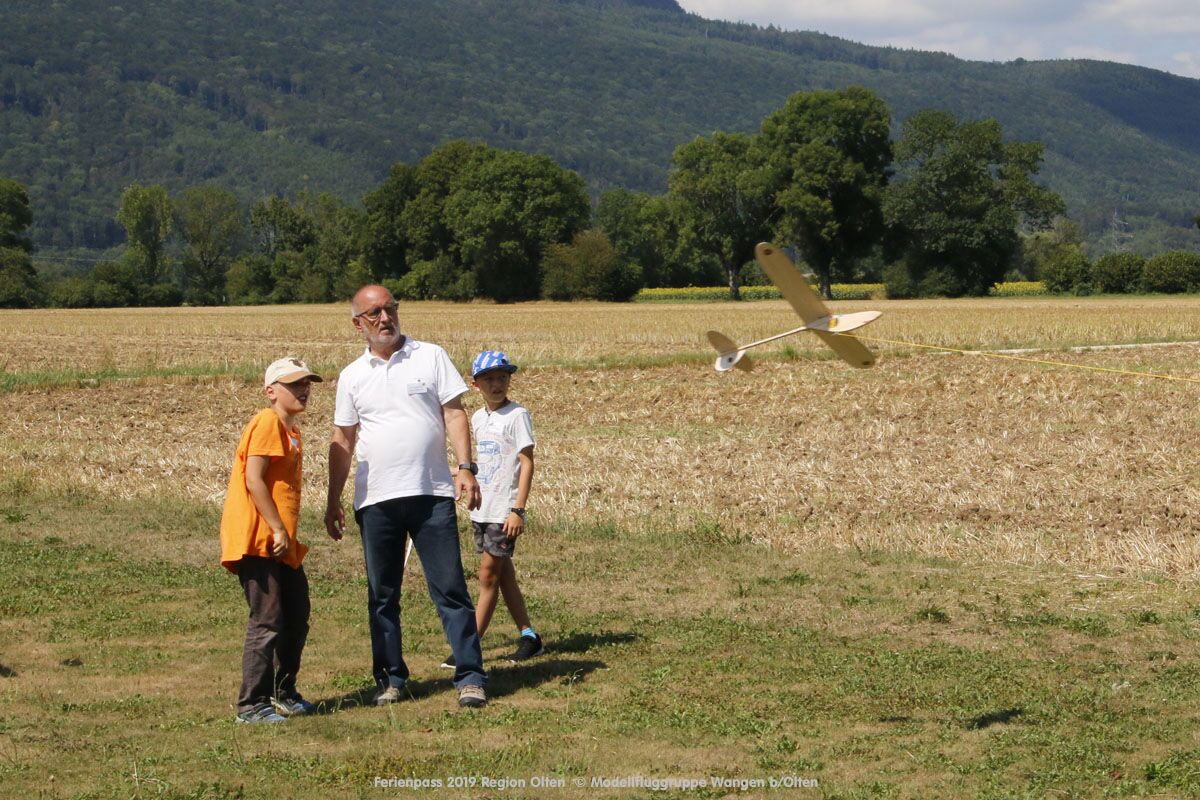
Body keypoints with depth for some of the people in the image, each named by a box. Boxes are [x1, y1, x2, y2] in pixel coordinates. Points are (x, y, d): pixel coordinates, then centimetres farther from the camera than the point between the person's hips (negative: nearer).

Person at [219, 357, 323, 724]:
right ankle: (252, 705, -1)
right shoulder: (267, 422, -11)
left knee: (296, 619, 15)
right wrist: (278, 529, -19)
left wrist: (287, 534, 16)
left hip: (281, 545, 10)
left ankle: (283, 693, 30)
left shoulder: (290, 429, 18)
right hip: (257, 542, -10)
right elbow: (253, 480, -19)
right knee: (268, 623, -7)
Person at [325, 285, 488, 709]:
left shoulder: (430, 357, 5)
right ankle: (390, 678, 17)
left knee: (450, 587, -4)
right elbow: (343, 441, 15)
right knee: (382, 594, 8)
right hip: (375, 499, 3)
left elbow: (454, 414, 1)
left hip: (432, 494, -2)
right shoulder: (352, 376, 11)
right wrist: (333, 500, 11)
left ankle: (470, 676, -2)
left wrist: (465, 467, -11)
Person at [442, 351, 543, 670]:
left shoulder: (517, 415, -9)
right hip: (482, 509, 7)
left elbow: (526, 463, -13)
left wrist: (517, 510, -19)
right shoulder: (478, 419, 11)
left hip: (504, 511, -7)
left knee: (489, 574, -6)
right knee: (503, 574, 10)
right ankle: (529, 637, 18)